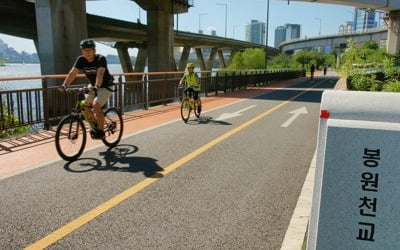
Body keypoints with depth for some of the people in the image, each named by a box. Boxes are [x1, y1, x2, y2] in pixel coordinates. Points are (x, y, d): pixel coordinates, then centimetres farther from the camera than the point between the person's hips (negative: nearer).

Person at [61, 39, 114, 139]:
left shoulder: (101, 59, -25)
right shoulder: (81, 60, -11)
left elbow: (100, 73, -41)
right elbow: (73, 72, -20)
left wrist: (96, 86, -56)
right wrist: (65, 85, -34)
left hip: (105, 86, -6)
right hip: (92, 85, 6)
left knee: (96, 104, -24)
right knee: (84, 105, -6)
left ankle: (100, 131, -10)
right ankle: (96, 124, 16)